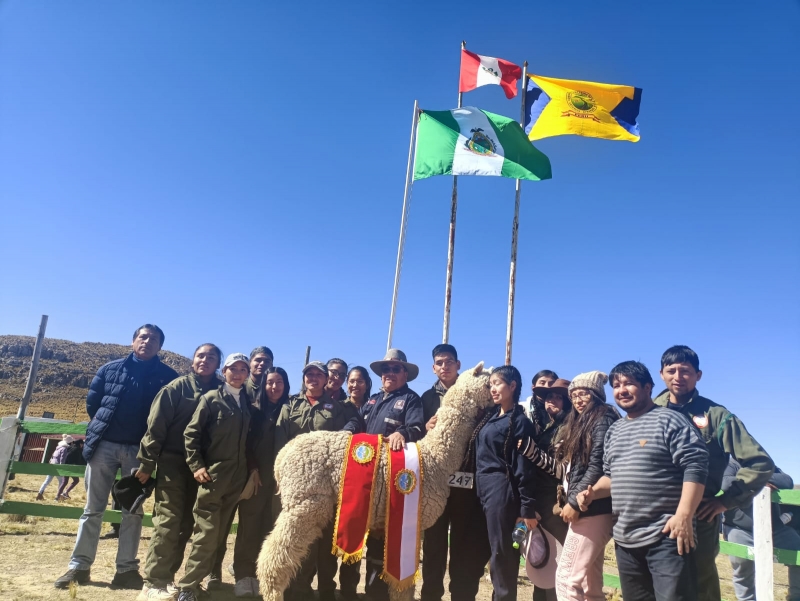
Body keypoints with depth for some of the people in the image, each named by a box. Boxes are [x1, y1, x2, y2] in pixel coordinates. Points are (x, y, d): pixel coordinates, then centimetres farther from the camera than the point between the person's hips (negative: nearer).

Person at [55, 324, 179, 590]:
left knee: (133, 511, 4)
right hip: (104, 444, 1)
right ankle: (80, 566, 16)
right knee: (93, 508, 7)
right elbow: (92, 401, 12)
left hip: (139, 449, -1)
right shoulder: (111, 369, 6)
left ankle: (126, 569, 12)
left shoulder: (168, 376, 0)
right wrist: (102, 426, 12)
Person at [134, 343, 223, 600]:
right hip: (173, 462, -4)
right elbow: (156, 426, -6)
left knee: (185, 524, 9)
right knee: (168, 521, -6)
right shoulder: (176, 388, -4)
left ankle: (166, 577, 20)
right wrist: (147, 463, -9)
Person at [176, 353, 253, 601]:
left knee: (220, 533, 10)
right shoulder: (211, 398, -4)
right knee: (206, 533, -5)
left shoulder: (248, 402, 10)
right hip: (212, 475, -5)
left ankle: (196, 580, 22)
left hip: (237, 477, 5)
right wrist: (196, 465, -13)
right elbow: (191, 433, -6)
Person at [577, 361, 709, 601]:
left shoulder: (668, 420, -7)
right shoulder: (614, 431, 16)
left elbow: (695, 466, -14)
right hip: (625, 539, 8)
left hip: (665, 536, -7)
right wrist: (592, 492, 3)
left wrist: (683, 516, -21)